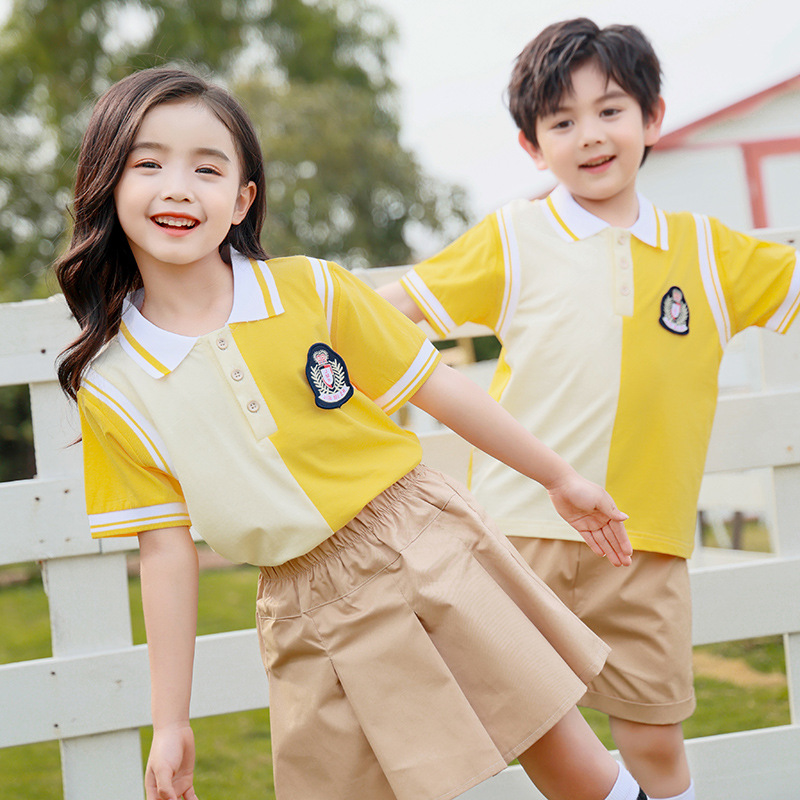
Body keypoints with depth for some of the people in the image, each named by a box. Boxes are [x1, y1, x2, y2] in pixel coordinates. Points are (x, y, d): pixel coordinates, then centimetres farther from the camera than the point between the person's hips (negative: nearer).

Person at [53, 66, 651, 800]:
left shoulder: (314, 291, -6)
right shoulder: (110, 387, -4)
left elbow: (439, 391, 2)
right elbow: (167, 547, -1)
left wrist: (561, 477, 9)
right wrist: (170, 724, 0)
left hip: (428, 545, 0)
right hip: (312, 615, 0)